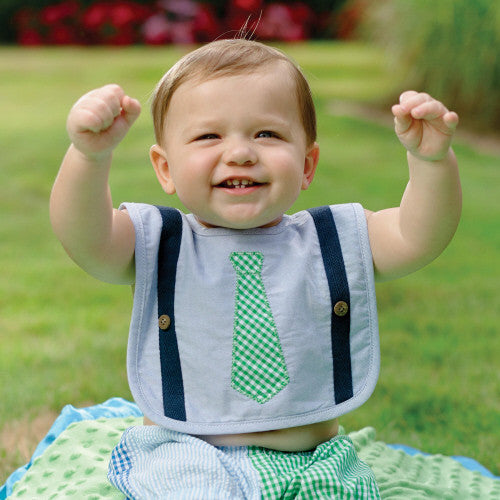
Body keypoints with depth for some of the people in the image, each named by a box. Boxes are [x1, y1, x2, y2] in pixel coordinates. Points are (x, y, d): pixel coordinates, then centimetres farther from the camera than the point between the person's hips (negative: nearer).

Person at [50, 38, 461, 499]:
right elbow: (83, 237, -21)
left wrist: (431, 160, -27)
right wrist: (91, 154, -39)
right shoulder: (154, 246, -3)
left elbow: (419, 236, -8)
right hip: (185, 461, -2)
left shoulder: (334, 242, 3)